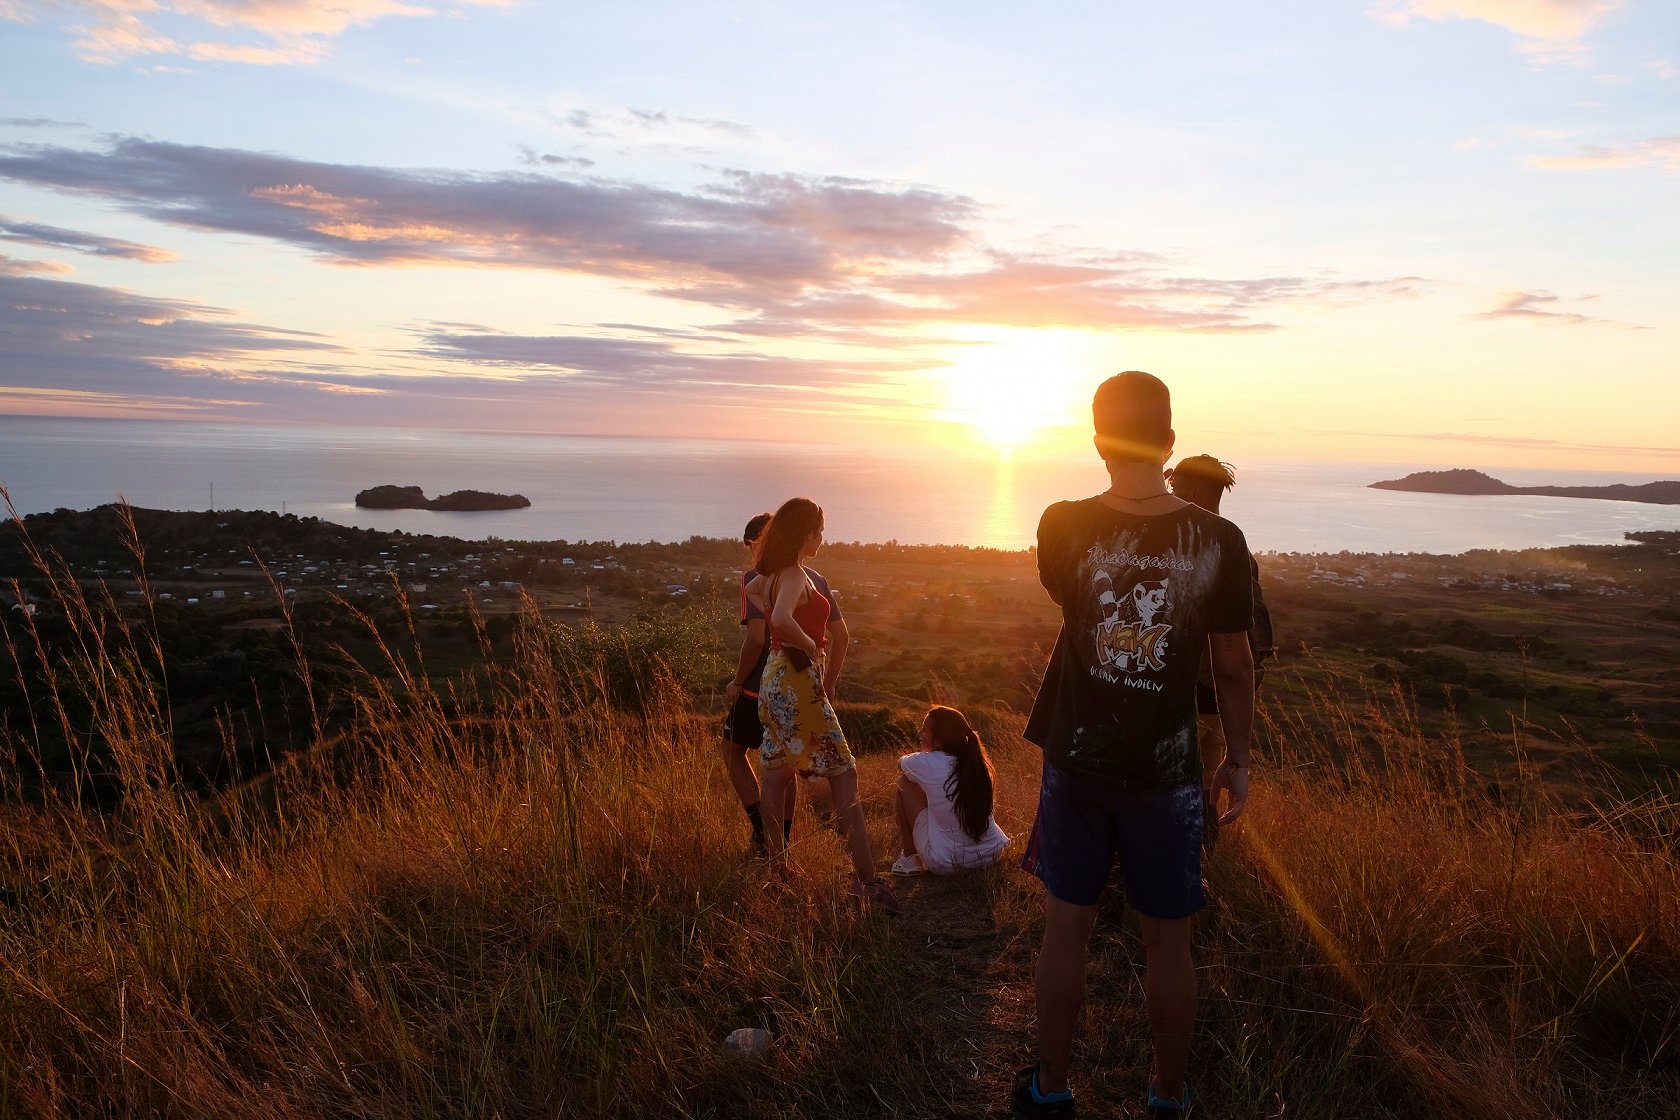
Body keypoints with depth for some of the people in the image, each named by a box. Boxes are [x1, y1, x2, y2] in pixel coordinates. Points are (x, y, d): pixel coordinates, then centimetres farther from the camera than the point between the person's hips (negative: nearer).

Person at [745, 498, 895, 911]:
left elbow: (752, 590, 33)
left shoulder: (773, 572, 9)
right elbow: (782, 620, -37)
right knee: (843, 775, -7)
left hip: (777, 677, 10)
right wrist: (810, 646, -19)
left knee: (775, 774, 14)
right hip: (798, 679, -10)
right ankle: (866, 879, -6)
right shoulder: (795, 575, -18)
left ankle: (776, 861, 23)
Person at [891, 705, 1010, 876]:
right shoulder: (974, 760, -1)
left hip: (945, 864, -5)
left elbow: (901, 763, 11)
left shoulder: (927, 763, -13)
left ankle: (909, 859, 14)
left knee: (904, 781, 7)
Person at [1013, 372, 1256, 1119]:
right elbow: (1233, 666, -5)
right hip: (1166, 770, 0)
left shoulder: (1063, 527, -10)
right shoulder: (1217, 540, -12)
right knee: (1168, 942, 15)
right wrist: (1238, 758, 8)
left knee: (1066, 929, 14)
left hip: (1077, 759, 1)